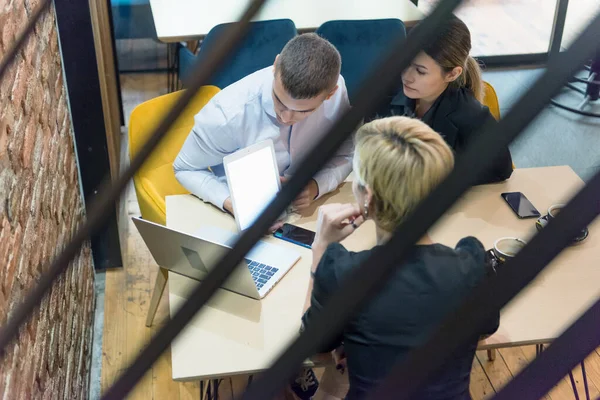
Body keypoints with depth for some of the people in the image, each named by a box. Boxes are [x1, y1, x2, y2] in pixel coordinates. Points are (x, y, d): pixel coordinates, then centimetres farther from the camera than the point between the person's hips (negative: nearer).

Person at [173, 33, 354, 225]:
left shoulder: (337, 92, -19)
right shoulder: (229, 112, -28)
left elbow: (344, 156, -4)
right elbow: (186, 169, -12)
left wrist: (315, 186, -24)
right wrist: (230, 202, -28)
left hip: (304, 210, 2)